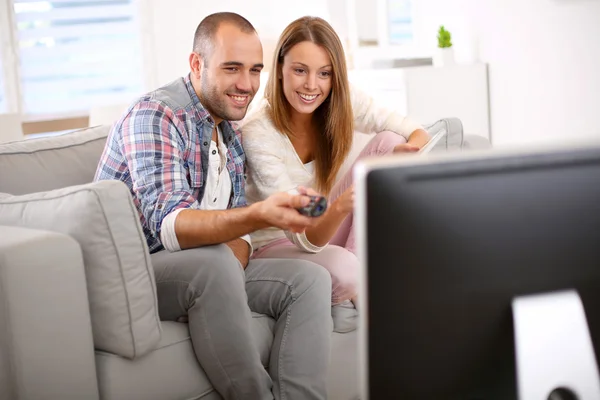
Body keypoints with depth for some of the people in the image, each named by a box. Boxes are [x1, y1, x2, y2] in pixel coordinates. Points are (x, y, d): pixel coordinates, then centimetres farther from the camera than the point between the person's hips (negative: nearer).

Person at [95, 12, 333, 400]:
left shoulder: (229, 133, 10)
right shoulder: (155, 116, -17)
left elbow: (234, 225, 10)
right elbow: (169, 225, -31)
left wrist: (233, 263, -15)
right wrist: (259, 216, -48)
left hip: (205, 271, 8)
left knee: (310, 278, -9)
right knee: (212, 263, -36)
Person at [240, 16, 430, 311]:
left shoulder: (341, 103, -12)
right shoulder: (257, 134, -27)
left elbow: (416, 131, -6)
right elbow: (305, 238, -30)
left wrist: (413, 150, -32)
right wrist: (341, 206, -52)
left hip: (323, 228, 6)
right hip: (275, 244, -6)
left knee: (389, 143, -12)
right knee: (342, 267, -39)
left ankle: (360, 260, -13)